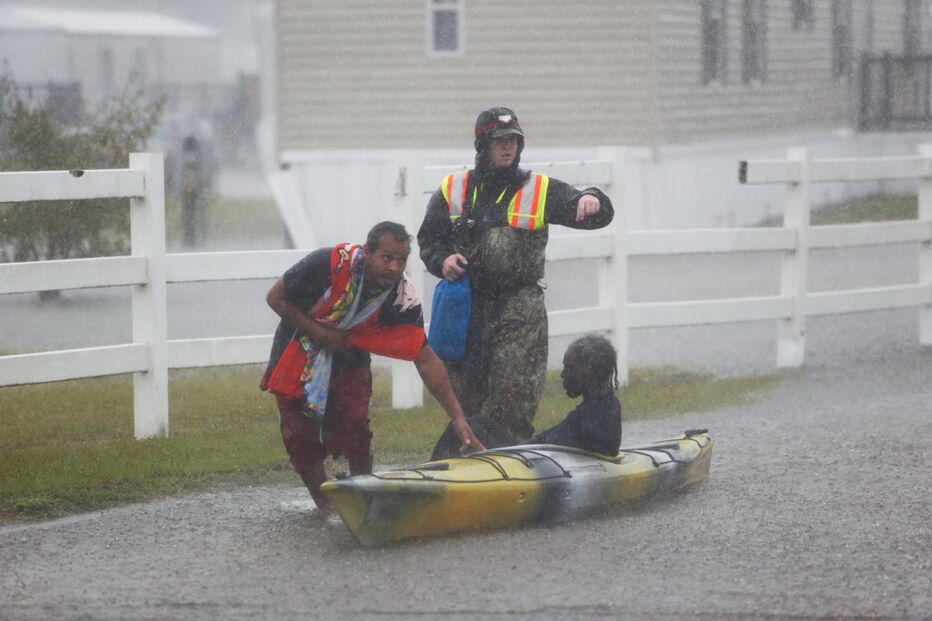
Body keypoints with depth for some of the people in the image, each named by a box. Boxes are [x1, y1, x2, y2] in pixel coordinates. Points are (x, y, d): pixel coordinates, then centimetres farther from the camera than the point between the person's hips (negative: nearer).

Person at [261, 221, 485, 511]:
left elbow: (426, 359, -16)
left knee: (355, 426, -18)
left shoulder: (403, 299, -21)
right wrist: (320, 333, -24)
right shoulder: (330, 263, -31)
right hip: (297, 354, -1)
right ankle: (323, 503, 17)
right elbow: (276, 297, -17)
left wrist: (458, 417, -21)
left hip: (348, 358, 1)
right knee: (300, 437, -5)